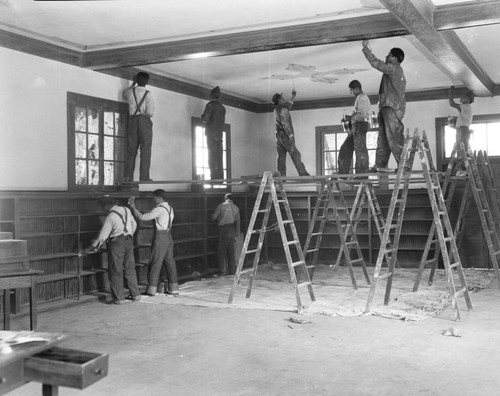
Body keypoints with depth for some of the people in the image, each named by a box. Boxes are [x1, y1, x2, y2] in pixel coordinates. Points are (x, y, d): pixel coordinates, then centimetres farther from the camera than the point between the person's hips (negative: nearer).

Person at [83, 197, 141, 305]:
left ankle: (118, 298, 5)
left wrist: (91, 248, -6)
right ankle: (136, 295, 17)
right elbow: (134, 224, 16)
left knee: (116, 271, 3)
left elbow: (102, 236, -14)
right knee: (130, 268, 14)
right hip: (128, 241, 6)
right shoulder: (126, 210, 3)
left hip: (116, 243, -6)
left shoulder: (110, 217, -14)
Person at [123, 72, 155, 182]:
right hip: (144, 120, -4)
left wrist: (133, 84, 40)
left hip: (132, 120, 4)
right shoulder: (148, 94, -5)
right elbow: (150, 112, -12)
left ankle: (128, 176, 0)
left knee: (131, 149, 5)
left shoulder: (131, 91, 7)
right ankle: (144, 177, -11)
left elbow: (124, 94, 33)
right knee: (145, 149, -5)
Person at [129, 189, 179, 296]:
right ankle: (173, 288, 13)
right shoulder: (170, 208, 11)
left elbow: (143, 217, -18)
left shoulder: (159, 209, -15)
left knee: (155, 263, -2)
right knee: (170, 262, 10)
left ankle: (152, 289, 3)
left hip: (160, 237, -8)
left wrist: (133, 207, -9)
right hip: (168, 236, 8)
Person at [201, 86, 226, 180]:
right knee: (219, 157, 5)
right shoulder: (222, 107, 17)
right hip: (219, 134, 7)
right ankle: (220, 177, 1)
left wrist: (202, 116, 9)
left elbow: (206, 119, -11)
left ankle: (214, 177, -17)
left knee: (212, 157, -10)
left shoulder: (210, 104, -5)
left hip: (211, 133, -6)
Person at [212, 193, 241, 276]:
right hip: (232, 230, 4)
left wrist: (218, 220, 23)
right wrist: (236, 234, 11)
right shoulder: (236, 208, 10)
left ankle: (223, 271, -5)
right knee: (231, 252, 10)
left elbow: (214, 217, 0)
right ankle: (232, 271, 13)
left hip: (224, 229, -4)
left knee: (222, 251, 0)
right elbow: (238, 222, 8)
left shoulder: (221, 205, -1)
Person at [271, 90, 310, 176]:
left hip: (279, 136, 9)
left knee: (281, 156, 3)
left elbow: (288, 105, 35)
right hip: (285, 135, -9)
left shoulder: (277, 109, 16)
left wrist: (293, 96, 34)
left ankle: (282, 176, -3)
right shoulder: (282, 109, -10)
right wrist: (291, 135, -22)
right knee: (295, 154, -10)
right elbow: (285, 123, -20)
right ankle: (303, 173, -15)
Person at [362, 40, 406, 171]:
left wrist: (365, 47, -1)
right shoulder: (395, 71, 24)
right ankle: (379, 165, 6)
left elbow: (376, 63, -8)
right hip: (386, 107, 10)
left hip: (392, 107, -10)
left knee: (394, 138, -14)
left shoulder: (394, 68, -6)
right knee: (382, 138, 7)